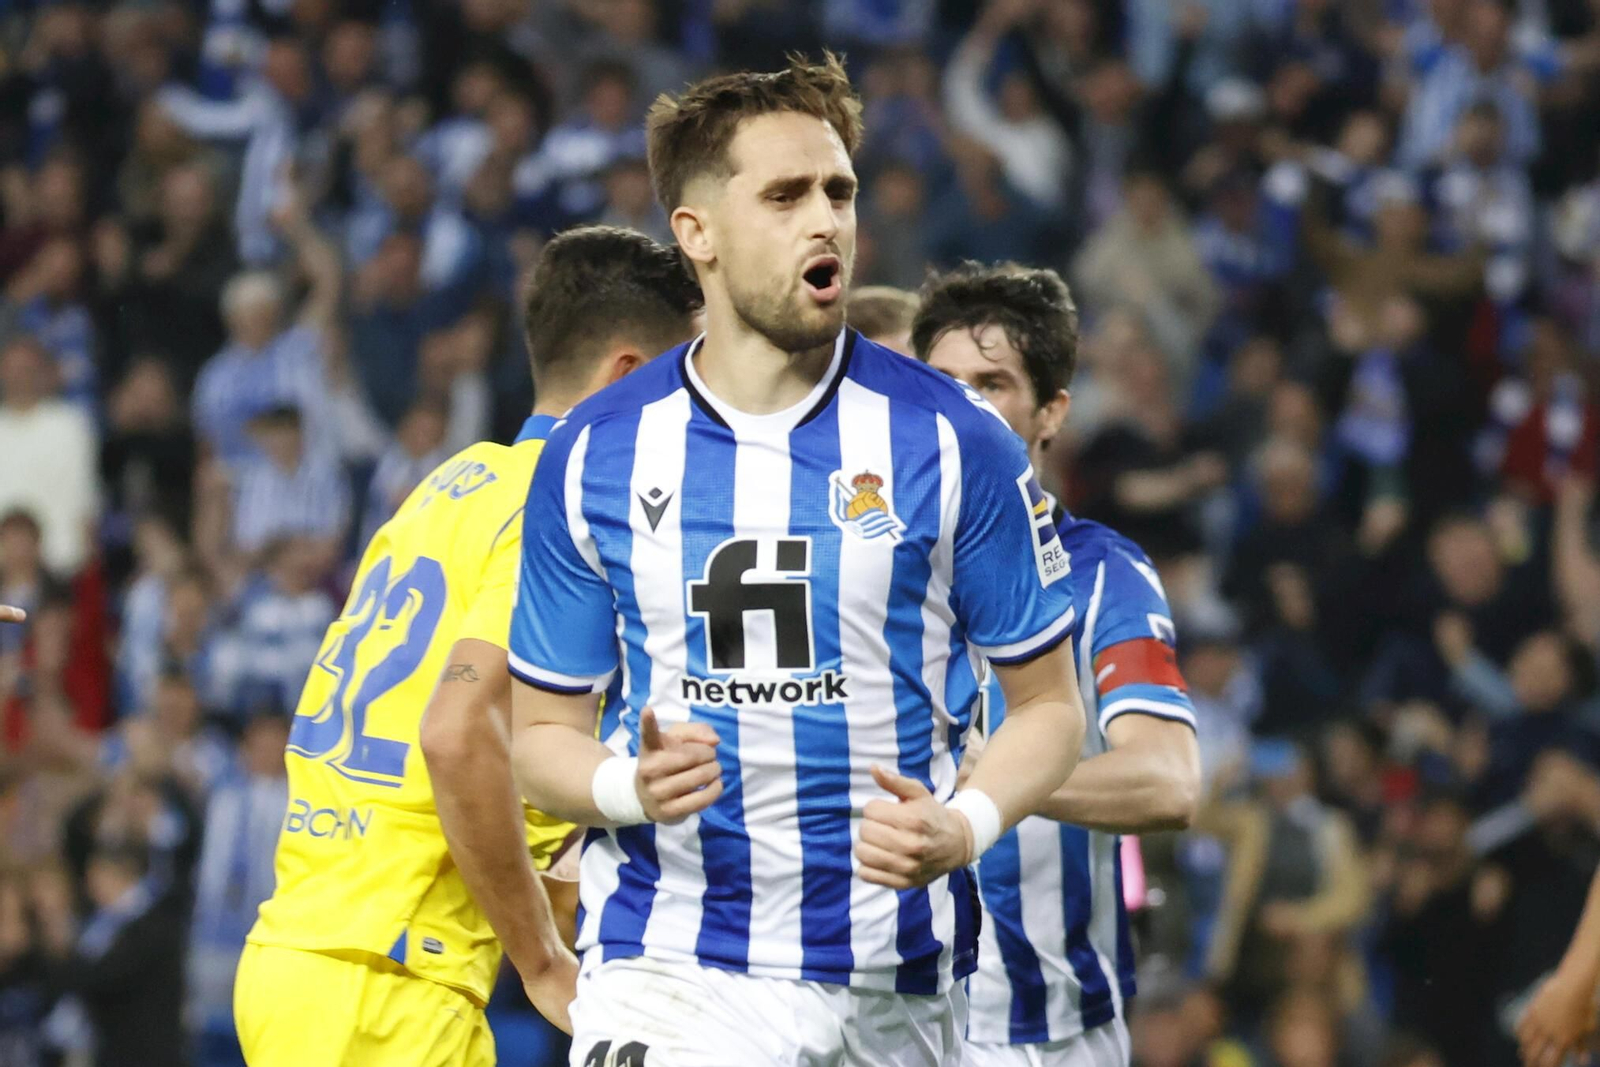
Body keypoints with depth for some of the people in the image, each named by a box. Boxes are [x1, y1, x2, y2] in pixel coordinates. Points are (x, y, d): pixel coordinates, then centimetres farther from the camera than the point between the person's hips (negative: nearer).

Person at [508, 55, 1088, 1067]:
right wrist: (629, 787, -13)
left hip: (895, 980, 1)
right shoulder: (592, 457, 3)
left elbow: (1049, 701, 6)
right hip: (667, 971, 0)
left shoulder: (953, 441, 0)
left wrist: (964, 826, -14)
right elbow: (545, 730, 10)